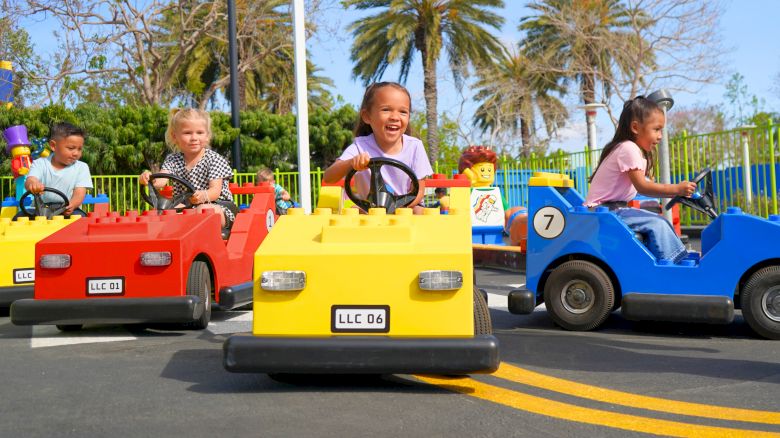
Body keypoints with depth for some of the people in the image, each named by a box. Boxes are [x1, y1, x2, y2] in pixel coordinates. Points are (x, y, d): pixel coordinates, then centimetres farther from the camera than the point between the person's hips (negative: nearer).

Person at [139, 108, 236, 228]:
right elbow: (162, 179, -13)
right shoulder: (173, 160, 6)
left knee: (203, 209, -37)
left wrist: (204, 196, -42)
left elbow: (215, 190, -16)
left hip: (217, 205, -4)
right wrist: (149, 179, -40)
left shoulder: (214, 159, -5)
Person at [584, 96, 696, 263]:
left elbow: (647, 184, 9)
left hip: (616, 208, 10)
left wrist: (678, 191, -2)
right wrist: (676, 188, -26)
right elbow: (642, 187, -24)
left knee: (660, 222, 4)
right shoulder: (628, 149, -18)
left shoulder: (640, 152, 15)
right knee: (657, 224, -18)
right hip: (603, 211, -10)